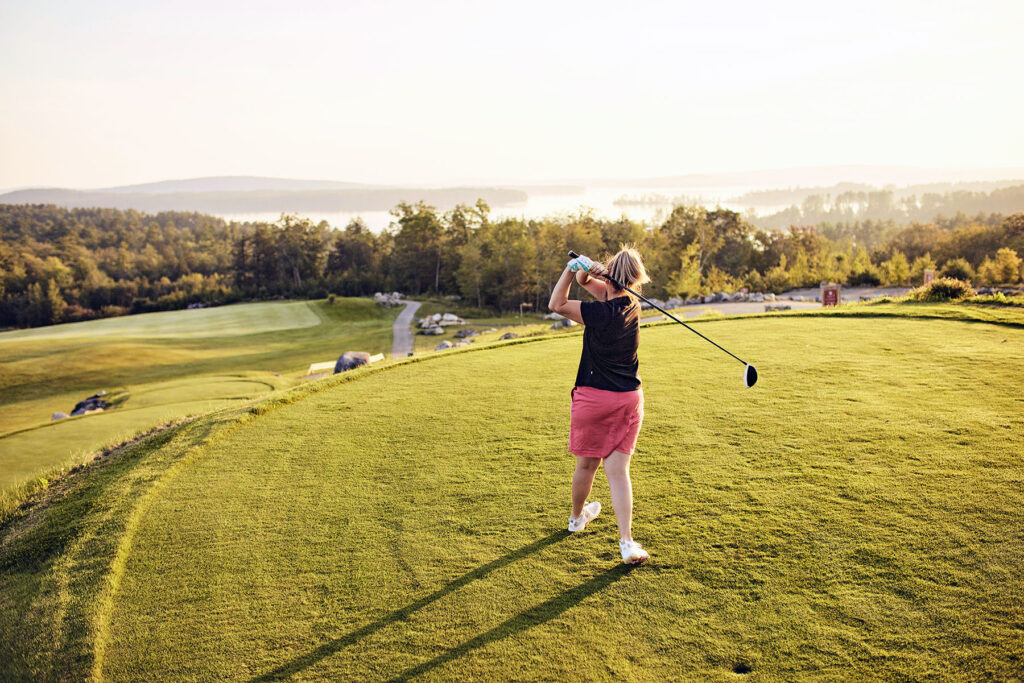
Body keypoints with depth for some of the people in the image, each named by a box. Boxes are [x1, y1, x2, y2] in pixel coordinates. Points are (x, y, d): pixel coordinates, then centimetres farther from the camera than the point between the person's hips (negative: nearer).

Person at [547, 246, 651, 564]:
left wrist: (571, 268, -13)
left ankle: (577, 517, 38)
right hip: (629, 398, 5)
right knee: (618, 469, 3)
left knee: (586, 464, 15)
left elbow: (556, 304, -11)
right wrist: (584, 271, -13)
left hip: (594, 397, -5)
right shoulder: (631, 305, 2)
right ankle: (627, 542, -6)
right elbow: (586, 281, 8)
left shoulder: (602, 313, -19)